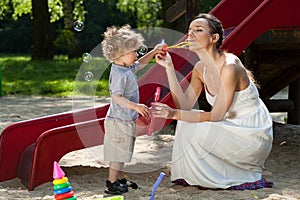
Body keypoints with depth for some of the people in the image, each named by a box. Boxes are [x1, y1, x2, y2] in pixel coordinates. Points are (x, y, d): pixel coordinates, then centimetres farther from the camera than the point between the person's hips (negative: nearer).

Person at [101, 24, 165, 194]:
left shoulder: (127, 68, 7)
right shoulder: (119, 74, -23)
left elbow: (140, 64, 27)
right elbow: (117, 97, -32)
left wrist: (154, 52, 15)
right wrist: (136, 106, -41)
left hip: (127, 120, 10)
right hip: (119, 121, -10)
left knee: (122, 152, 19)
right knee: (118, 153, -1)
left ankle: (120, 179, 30)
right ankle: (112, 183, 8)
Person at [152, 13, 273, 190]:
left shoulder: (229, 66, -23)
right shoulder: (200, 68, 2)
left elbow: (217, 115, -23)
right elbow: (185, 105, -5)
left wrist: (175, 114, -27)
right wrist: (169, 68, -7)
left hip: (253, 134, -8)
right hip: (234, 127, 8)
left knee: (195, 132, -20)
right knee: (186, 122, -3)